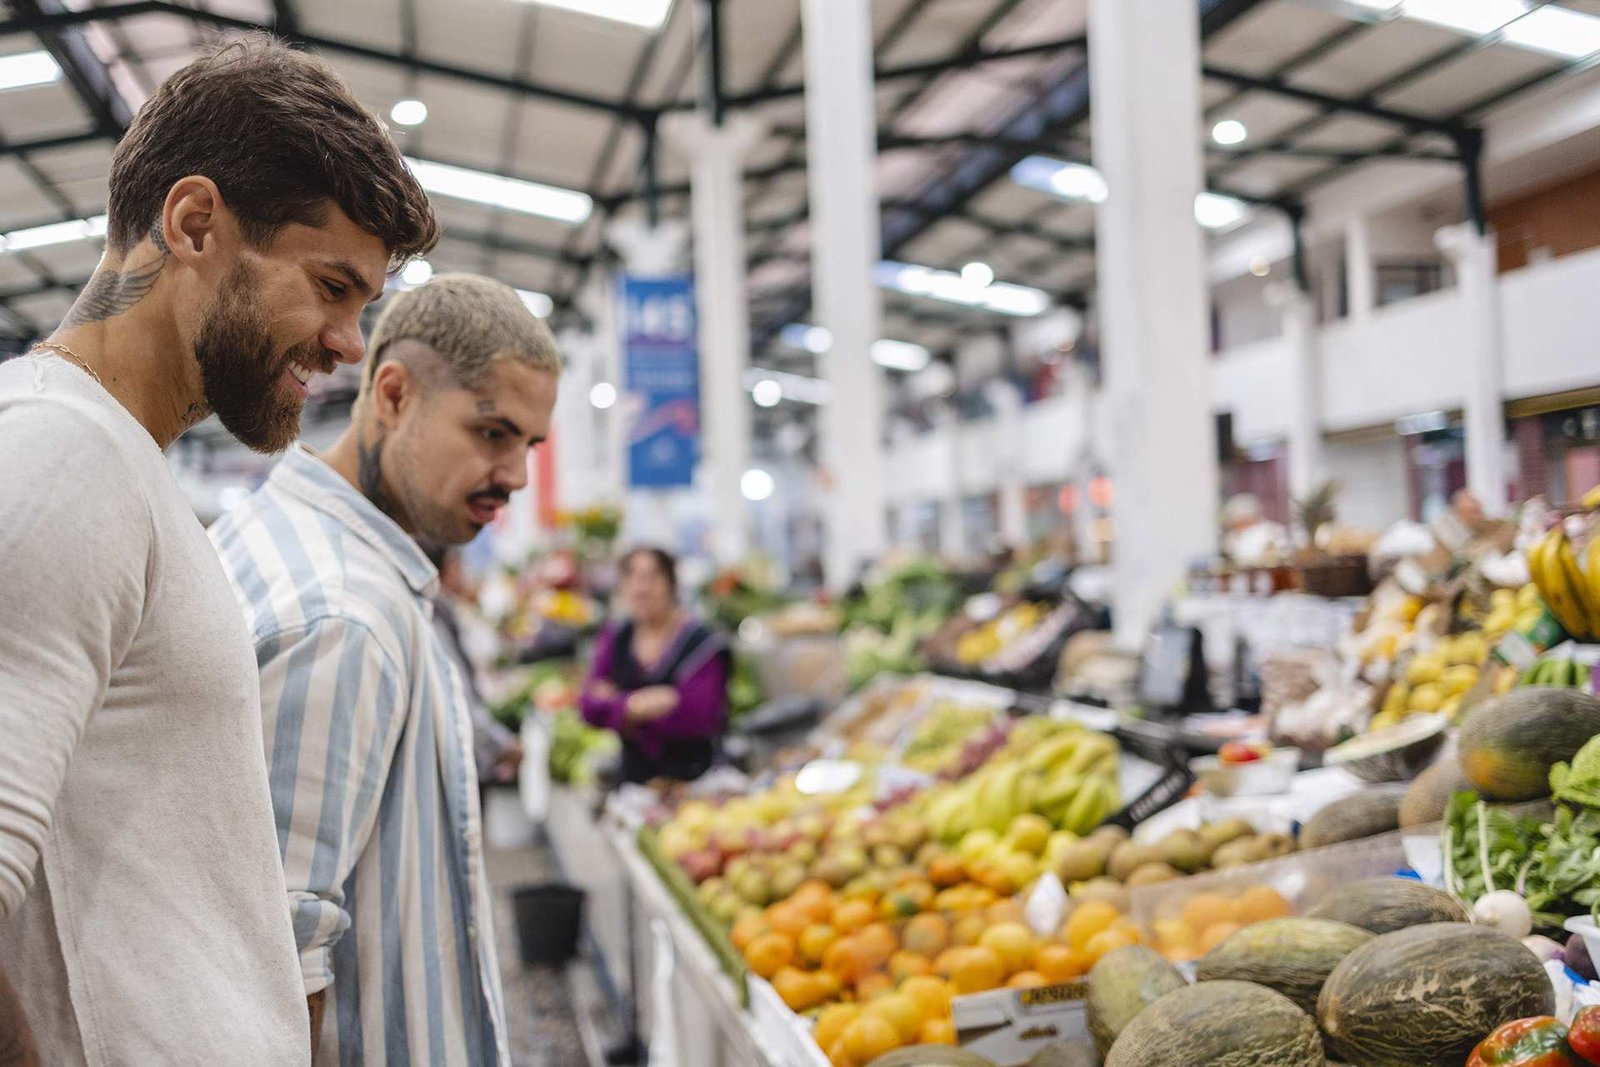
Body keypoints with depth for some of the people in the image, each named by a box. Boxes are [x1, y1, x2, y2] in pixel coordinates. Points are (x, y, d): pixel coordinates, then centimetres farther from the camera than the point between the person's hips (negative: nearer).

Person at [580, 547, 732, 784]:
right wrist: (634, 704, -20)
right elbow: (590, 706, 0)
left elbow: (697, 718, -19)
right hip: (630, 775, 4)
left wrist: (616, 705, -12)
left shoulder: (703, 643, -11)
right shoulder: (615, 639, 6)